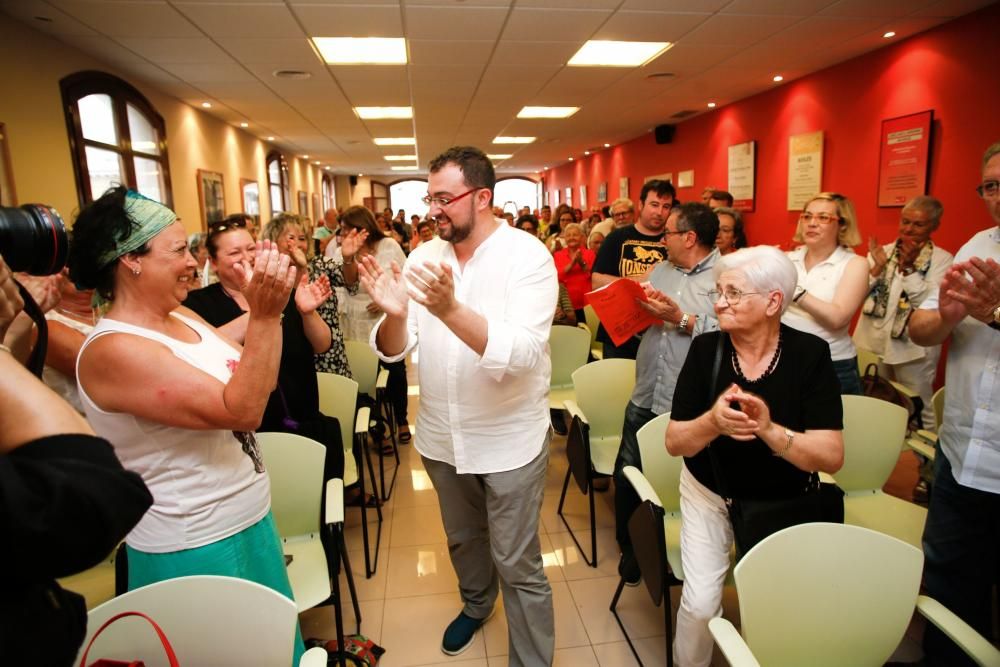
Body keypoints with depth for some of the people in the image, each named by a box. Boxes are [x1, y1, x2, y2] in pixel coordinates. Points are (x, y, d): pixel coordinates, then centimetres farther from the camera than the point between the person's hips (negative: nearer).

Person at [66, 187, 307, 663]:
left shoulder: (181, 319, 2)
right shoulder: (114, 350, -24)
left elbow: (256, 384, 3)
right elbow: (241, 410, -30)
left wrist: (266, 307, -7)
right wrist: (264, 316, -34)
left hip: (247, 522, 8)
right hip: (194, 552, -8)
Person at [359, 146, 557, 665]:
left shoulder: (527, 256, -16)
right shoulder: (423, 257, -1)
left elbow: (522, 354, -28)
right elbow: (393, 350, -5)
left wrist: (450, 310, -41)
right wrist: (394, 314, -27)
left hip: (509, 440, -5)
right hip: (441, 436, 5)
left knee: (517, 565, 8)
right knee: (462, 539, 27)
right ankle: (475, 605, 56)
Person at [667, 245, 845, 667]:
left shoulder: (810, 353, -14)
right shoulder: (705, 348, -13)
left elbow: (832, 457, -19)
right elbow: (674, 443, -13)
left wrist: (769, 430, -36)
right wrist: (713, 422, -33)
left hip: (784, 501, 0)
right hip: (709, 493, 0)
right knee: (699, 604, -8)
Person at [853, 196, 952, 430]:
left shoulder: (943, 260, -4)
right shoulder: (882, 252, 6)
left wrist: (908, 267, -20)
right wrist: (877, 266, -13)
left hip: (913, 348, -3)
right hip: (873, 343, 4)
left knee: (918, 410, 9)